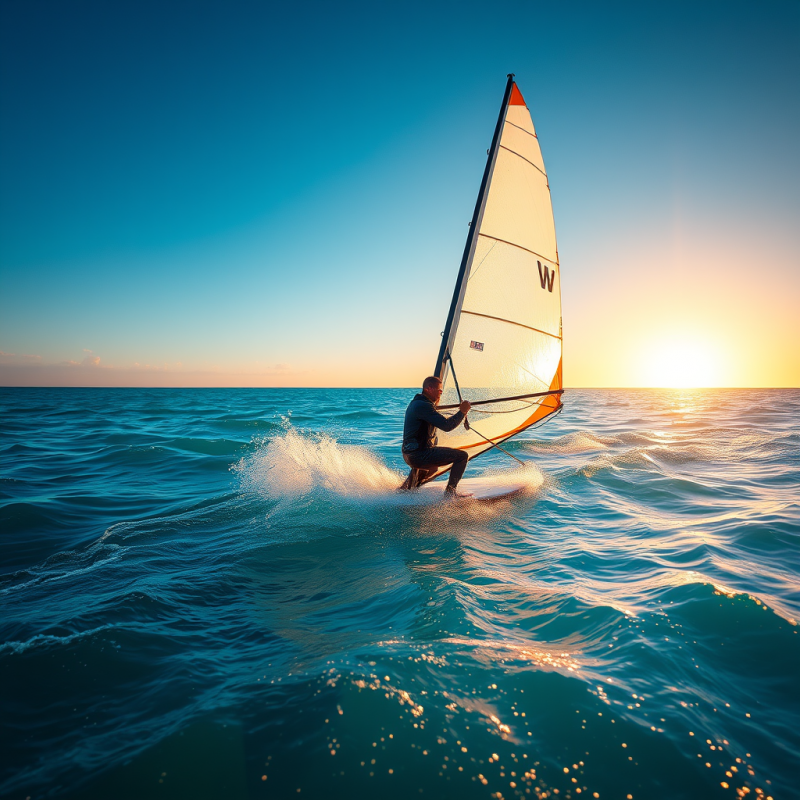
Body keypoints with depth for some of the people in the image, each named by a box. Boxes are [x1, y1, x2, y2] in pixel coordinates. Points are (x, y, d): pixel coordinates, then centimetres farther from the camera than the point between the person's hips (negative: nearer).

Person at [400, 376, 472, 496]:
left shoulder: (415, 403, 16)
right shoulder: (423, 405, -17)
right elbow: (447, 426, -21)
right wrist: (462, 412, -10)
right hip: (419, 454, -11)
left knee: (432, 468, 42)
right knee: (462, 456, -12)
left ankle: (404, 490, 36)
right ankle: (450, 491, -7)